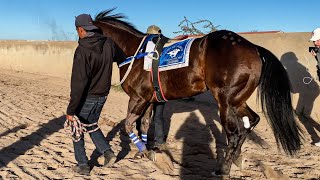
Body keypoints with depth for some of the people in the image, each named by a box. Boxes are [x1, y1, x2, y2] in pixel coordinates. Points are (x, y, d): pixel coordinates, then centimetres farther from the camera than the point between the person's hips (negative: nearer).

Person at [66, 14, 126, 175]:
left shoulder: (82, 50, -23)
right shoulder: (109, 43, -5)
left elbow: (78, 83, -26)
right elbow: (122, 57, 15)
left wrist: (71, 110, -21)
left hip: (86, 98, -6)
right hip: (102, 96, 6)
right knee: (91, 125, 27)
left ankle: (83, 165, 22)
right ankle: (107, 152, 16)